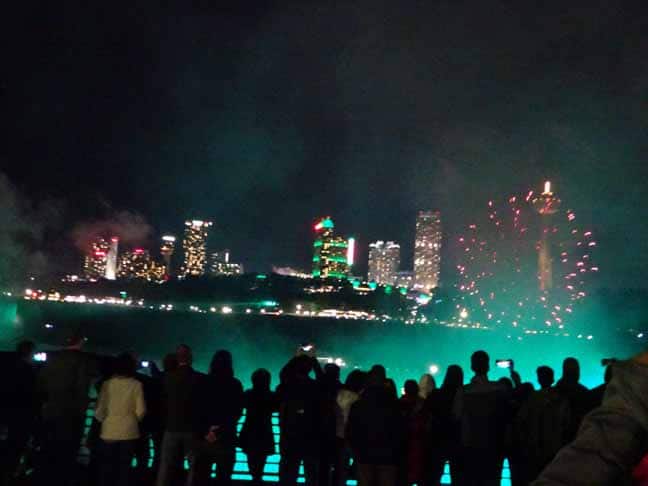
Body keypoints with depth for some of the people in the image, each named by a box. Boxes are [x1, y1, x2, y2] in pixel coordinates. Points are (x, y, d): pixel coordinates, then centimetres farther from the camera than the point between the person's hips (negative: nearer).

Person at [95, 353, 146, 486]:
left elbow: (99, 411, 0)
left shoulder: (107, 384, -2)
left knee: (106, 466, 12)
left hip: (109, 431, 1)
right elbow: (141, 411, -6)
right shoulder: (136, 385, -6)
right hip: (128, 431, -1)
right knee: (124, 466, 8)